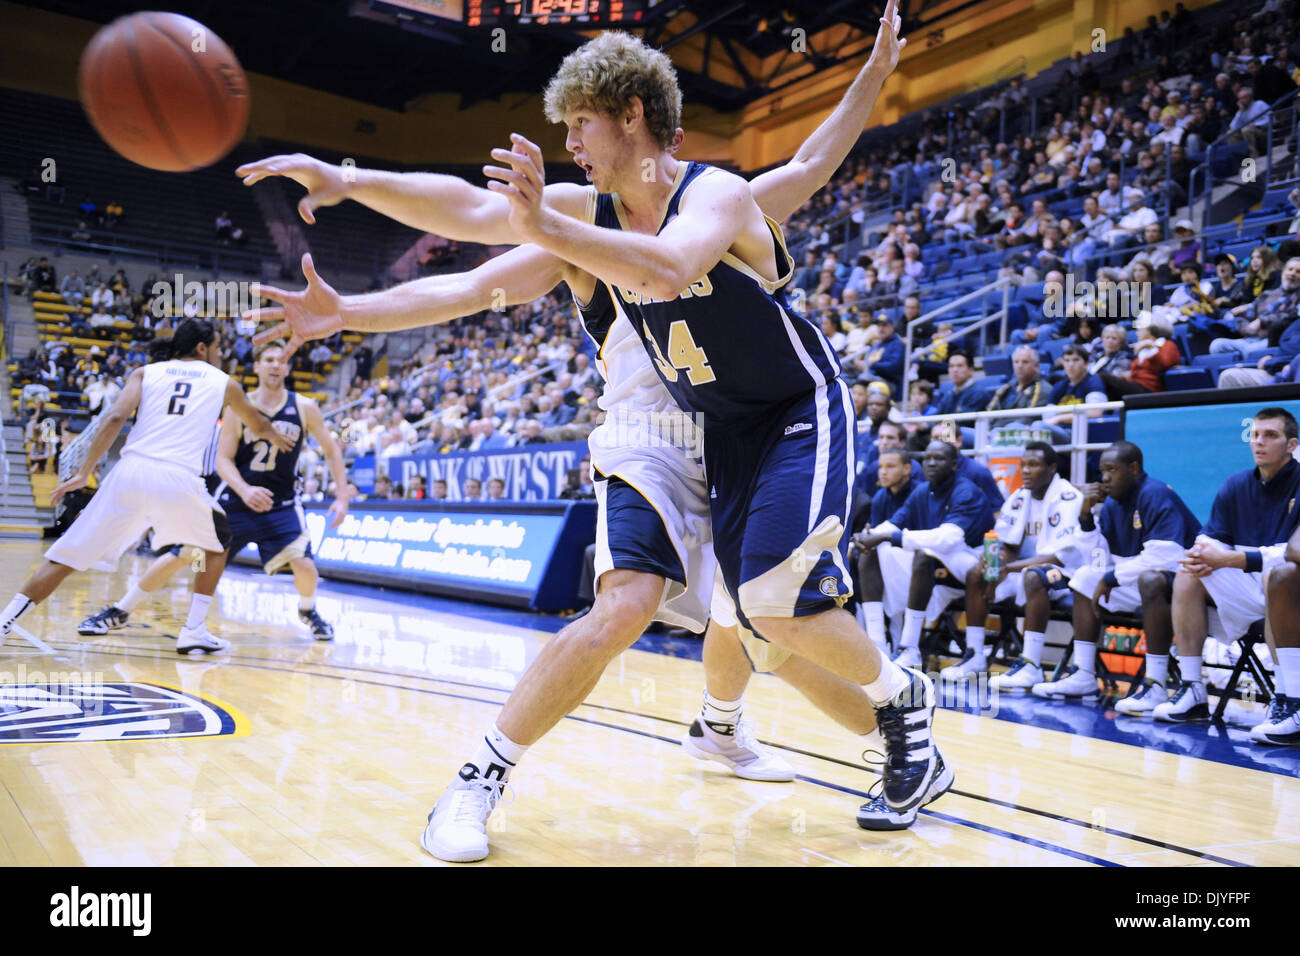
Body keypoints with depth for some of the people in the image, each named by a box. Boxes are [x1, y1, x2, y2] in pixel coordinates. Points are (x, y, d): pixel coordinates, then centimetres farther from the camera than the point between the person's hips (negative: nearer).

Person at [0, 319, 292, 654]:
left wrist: (83, 473, 2)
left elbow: (114, 418, 2)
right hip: (178, 479, -1)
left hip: (130, 472, 1)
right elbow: (259, 426, 38)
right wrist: (277, 439, 60)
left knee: (66, 558, 8)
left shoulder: (145, 372, 19)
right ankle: (193, 632, 19)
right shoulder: (223, 382, 20)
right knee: (218, 541, 25)